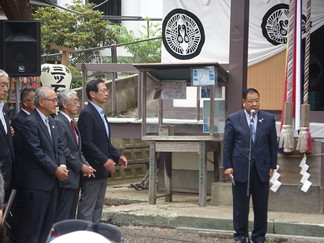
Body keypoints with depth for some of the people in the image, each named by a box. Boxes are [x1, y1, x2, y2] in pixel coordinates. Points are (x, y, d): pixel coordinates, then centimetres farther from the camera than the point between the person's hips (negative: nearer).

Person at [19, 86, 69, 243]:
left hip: (52, 181, 9)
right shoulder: (30, 122, -13)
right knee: (33, 224, -4)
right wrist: (56, 169, -15)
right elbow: (36, 152, -18)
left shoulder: (52, 122, 15)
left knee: (48, 223, 12)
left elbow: (59, 146, 15)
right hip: (37, 182, -9)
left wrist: (62, 166, -3)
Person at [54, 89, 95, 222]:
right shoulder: (58, 123, -14)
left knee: (71, 216, 13)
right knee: (62, 216, -7)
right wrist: (81, 166, -14)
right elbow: (63, 151, -19)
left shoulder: (71, 123, 17)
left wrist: (86, 165, 3)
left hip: (75, 178, 10)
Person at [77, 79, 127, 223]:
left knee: (98, 206, 13)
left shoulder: (100, 114, 16)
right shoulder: (87, 114, -14)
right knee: (87, 206, -5)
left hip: (102, 169, 10)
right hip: (92, 169, -10)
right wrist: (104, 160, -23)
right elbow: (87, 142, -21)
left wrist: (117, 156, 10)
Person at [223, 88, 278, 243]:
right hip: (240, 169, -1)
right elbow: (227, 145, 2)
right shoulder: (233, 119, 1)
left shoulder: (268, 119, 4)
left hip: (262, 169, 1)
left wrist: (272, 166, 4)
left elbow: (273, 144, 7)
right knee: (240, 206, 5)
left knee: (261, 206, 5)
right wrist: (227, 166, -4)